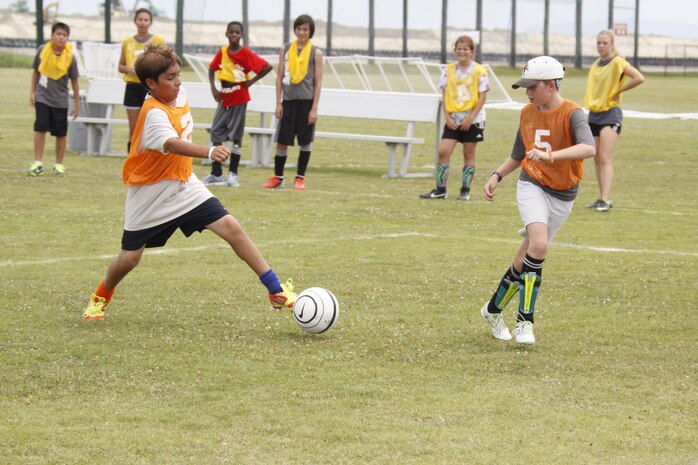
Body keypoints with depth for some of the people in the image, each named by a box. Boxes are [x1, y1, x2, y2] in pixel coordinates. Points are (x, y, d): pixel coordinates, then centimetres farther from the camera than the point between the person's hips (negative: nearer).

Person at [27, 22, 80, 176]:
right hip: (42, 97, 0)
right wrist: (32, 92, 4)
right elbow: (36, 71, 8)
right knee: (40, 128, -7)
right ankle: (38, 163, -1)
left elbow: (74, 81, 0)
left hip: (60, 100, 0)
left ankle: (59, 164, 18)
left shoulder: (70, 57, -8)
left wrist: (77, 104, 3)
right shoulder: (43, 50, -5)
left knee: (61, 133, 6)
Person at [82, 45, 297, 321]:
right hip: (150, 195, -6)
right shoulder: (154, 114, -27)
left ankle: (276, 290, -7)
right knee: (129, 259, 3)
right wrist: (208, 152, -63)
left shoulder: (179, 93, -3)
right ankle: (101, 298, 36)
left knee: (231, 228, -10)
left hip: (183, 186, 6)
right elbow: (171, 144, -47)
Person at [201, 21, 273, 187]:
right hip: (224, 99, 5)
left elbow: (267, 67, -13)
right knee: (216, 134, 4)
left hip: (239, 100, -5)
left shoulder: (246, 54, -11)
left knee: (236, 136, -1)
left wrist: (251, 81, -11)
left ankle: (233, 174, 5)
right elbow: (212, 69, 15)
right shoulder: (222, 52, 2)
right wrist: (213, 88, 3)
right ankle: (216, 174, 12)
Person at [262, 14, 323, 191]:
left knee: (305, 141, 3)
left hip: (306, 101, -2)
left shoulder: (315, 52, 0)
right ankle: (278, 177, 11)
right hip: (288, 101, 2)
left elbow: (318, 81, -1)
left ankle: (300, 178, 12)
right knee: (281, 141, 2)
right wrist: (278, 103, 2)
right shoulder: (285, 50, 7)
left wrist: (314, 108, -7)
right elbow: (280, 77, 8)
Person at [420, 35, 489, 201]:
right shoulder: (449, 71, 5)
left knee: (469, 154, 4)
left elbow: (482, 97, -6)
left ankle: (465, 190, 13)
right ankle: (440, 190, 0)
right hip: (453, 119, 3)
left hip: (472, 119, -3)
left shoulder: (479, 71, -5)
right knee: (443, 151, -7)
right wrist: (448, 117, -5)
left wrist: (471, 118, -13)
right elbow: (445, 96, 6)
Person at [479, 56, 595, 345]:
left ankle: (493, 310, 27)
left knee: (526, 259, 5)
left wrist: (550, 156, -45)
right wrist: (497, 176, 5)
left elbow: (588, 148, -33)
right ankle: (524, 322, -22)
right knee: (539, 245, -25)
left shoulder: (571, 113, -13)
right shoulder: (527, 113, 3)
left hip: (563, 196, -1)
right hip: (532, 187, 1)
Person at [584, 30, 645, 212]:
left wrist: (618, 90, -14)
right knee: (597, 159, 7)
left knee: (605, 158, -15)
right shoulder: (596, 64, 11)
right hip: (594, 113, 7)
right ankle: (603, 199, 14)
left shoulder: (618, 63, -10)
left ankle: (605, 200, -18)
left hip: (610, 114, -7)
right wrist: (590, 100, 10)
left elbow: (639, 78, -21)